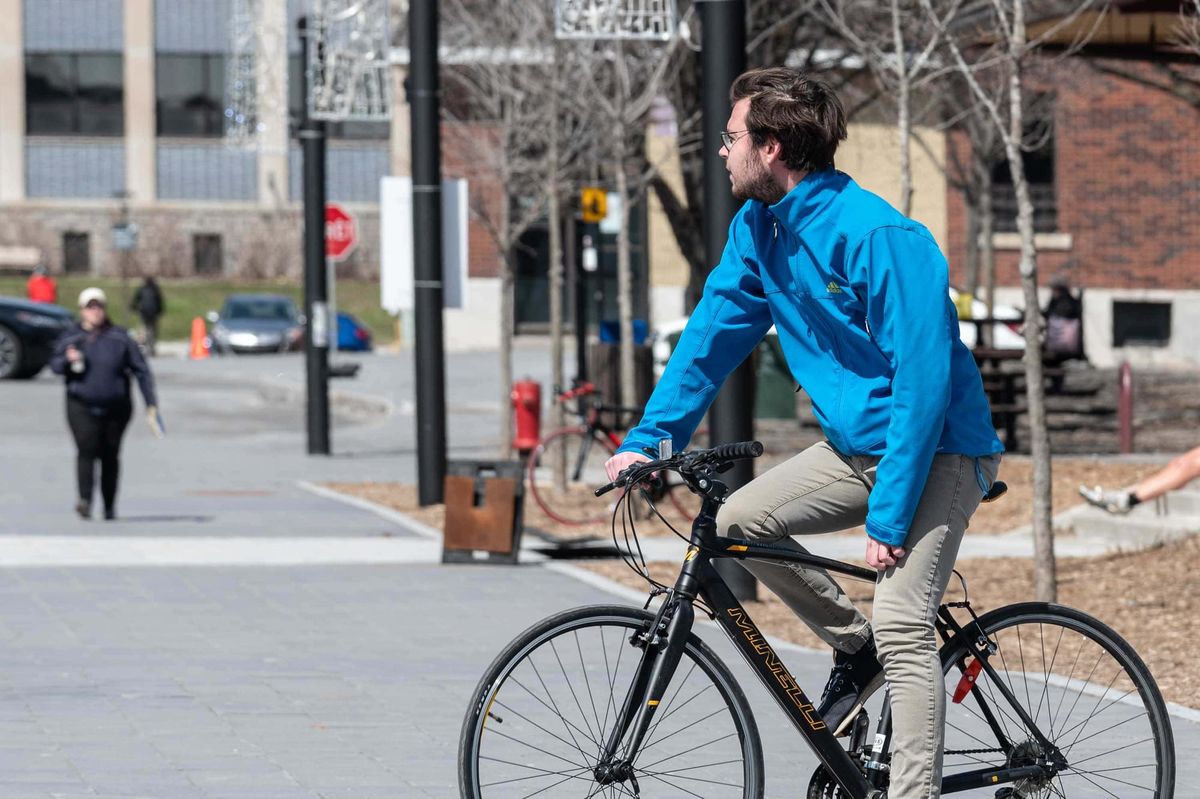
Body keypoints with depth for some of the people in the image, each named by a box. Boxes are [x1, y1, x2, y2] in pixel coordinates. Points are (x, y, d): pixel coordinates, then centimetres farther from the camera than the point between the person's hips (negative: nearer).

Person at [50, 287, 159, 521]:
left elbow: (141, 369, 3)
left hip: (116, 408, 1)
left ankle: (109, 506, 17)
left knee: (110, 456, 6)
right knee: (87, 449, -19)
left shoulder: (119, 337, 2)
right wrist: (67, 360, -17)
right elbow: (55, 365, 7)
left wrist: (150, 402, -3)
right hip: (81, 407, -1)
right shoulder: (71, 337, 4)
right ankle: (85, 500, -27)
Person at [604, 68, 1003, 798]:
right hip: (856, 447, 8)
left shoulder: (878, 238, -25)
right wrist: (649, 438, 1)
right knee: (737, 521, -8)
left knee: (902, 627, -20)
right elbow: (713, 335, 9)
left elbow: (923, 383, -26)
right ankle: (854, 648, 10)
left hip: (937, 452, -8)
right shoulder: (760, 227, 0)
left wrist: (888, 518, -26)